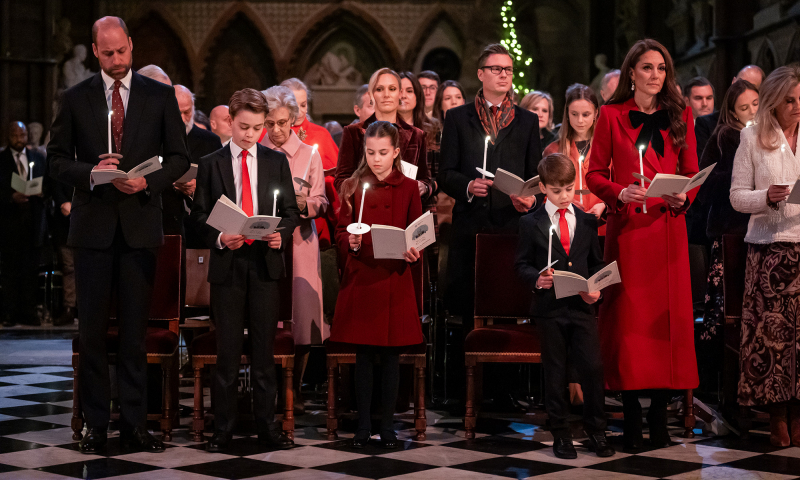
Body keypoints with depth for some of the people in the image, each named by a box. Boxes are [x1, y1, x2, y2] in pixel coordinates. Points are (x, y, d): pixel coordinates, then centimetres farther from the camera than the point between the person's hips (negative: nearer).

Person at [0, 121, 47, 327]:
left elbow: (48, 183, 14)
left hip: (34, 220, 2)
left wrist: (43, 191, -8)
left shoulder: (38, 157, 14)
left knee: (31, 268, 3)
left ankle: (28, 312, 7)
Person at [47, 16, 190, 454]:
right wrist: (91, 172, -13)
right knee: (92, 330, 3)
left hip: (140, 224, 0)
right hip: (93, 225, 0)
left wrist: (148, 182, -12)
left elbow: (178, 157, 6)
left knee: (135, 330, 4)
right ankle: (95, 424, 11)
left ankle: (134, 422, 10)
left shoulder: (160, 96, 5)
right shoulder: (75, 99, 6)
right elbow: (56, 159, 6)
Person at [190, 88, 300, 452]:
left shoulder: (277, 162, 10)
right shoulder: (210, 164, 6)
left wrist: (282, 233, -11)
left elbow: (291, 210, 9)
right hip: (227, 263, -1)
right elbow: (199, 215, 5)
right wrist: (219, 238, -13)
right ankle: (223, 428, 9)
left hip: (265, 262, 1)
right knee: (228, 348, 2)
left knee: (264, 347, 4)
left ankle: (267, 425, 10)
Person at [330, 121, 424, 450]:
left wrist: (413, 253, -16)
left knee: (391, 355, 3)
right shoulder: (352, 187, 6)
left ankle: (387, 426, 13)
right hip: (360, 280, 0)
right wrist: (351, 243, -17)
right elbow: (340, 234, 4)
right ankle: (363, 426, 12)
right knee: (363, 355, 3)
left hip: (395, 281, 0)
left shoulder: (408, 188, 4)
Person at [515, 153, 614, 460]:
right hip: (549, 308, -2)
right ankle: (560, 435, 15)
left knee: (593, 368, -3)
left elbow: (597, 262, 15)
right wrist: (537, 278, -18)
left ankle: (596, 433, 11)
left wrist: (595, 288, -3)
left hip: (582, 307, 2)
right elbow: (521, 264, 2)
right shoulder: (531, 224, 1)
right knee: (555, 374, 5)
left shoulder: (587, 221, 10)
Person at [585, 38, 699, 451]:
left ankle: (659, 414, 7)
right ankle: (631, 414, 5)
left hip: (668, 228, 2)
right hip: (627, 228, -2)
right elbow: (594, 173, 5)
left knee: (668, 317, -1)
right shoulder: (611, 115, 6)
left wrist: (684, 197, -8)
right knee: (628, 317, -3)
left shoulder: (680, 115, 12)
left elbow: (692, 173, 12)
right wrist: (620, 193, -13)